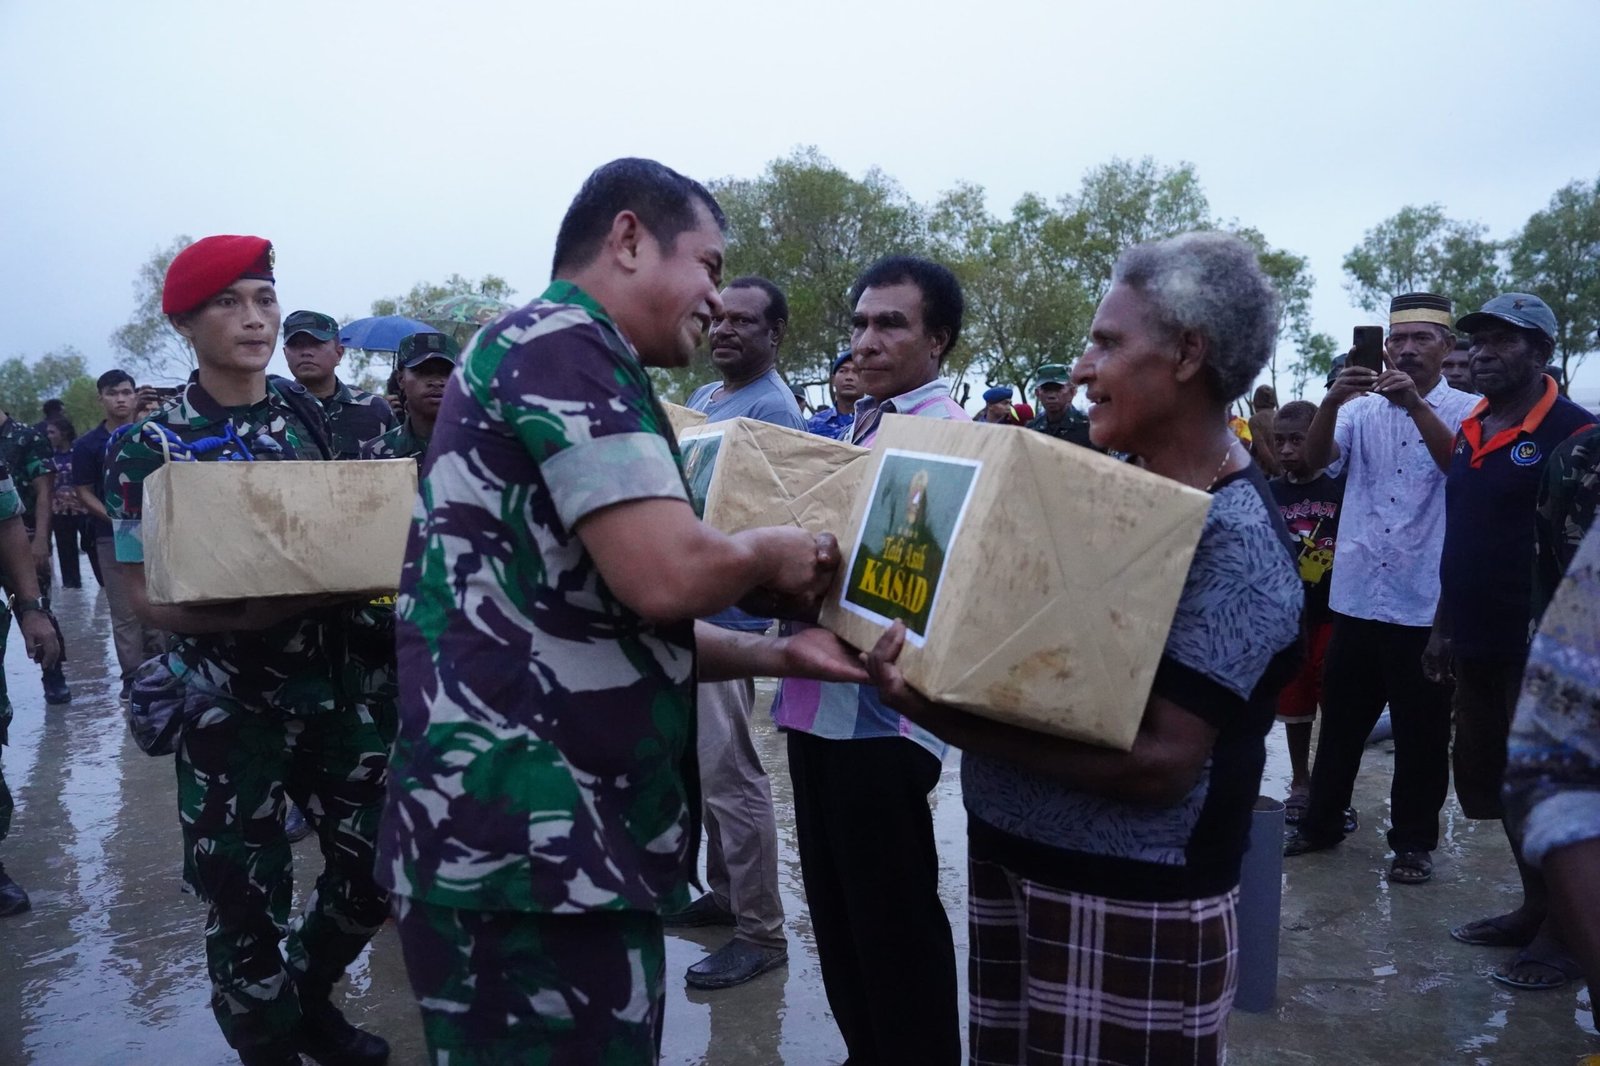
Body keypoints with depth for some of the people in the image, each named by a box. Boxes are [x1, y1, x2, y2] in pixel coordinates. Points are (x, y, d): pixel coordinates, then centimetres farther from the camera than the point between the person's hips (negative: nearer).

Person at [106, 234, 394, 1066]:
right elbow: (145, 595, -9)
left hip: (335, 683, 4)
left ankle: (308, 998, 37)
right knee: (245, 895, 4)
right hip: (229, 701, -4)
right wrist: (253, 612, -26)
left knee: (382, 856, 10)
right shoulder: (150, 448, -7)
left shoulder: (311, 413, 4)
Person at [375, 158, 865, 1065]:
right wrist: (772, 555, -4)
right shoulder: (564, 344, -12)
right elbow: (665, 575, -26)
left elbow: (620, 621, 21)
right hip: (526, 847, -10)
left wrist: (780, 653, 9)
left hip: (561, 842, 10)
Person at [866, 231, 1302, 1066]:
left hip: (1129, 902, -7)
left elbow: (1162, 762, -24)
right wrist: (924, 664, -10)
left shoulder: (1237, 537, -18)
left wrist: (951, 718, -29)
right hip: (1006, 854, 7)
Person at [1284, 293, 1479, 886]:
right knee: (1341, 720, 15)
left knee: (1421, 731, 8)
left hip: (1426, 602, -3)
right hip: (1356, 595, 3)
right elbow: (1314, 459, -8)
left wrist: (1416, 404, -30)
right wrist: (1331, 401, -25)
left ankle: (1414, 841, 23)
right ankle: (1322, 822, 29)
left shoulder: (1465, 411, -1)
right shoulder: (1362, 409, 6)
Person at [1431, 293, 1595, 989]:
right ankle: (1535, 909, 31)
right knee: (1489, 782, 16)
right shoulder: (1469, 431, 11)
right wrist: (1443, 627, 16)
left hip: (1537, 646, -8)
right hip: (1476, 644, 8)